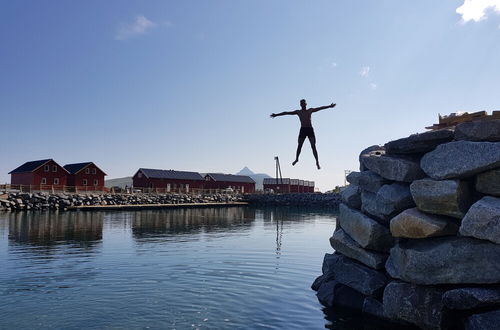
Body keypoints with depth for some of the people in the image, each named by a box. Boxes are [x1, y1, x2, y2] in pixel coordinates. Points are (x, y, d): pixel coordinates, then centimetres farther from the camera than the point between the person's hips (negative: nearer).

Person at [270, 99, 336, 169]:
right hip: (303, 129, 0)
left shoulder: (310, 110, 12)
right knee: (299, 145, 0)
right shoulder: (298, 112, 10)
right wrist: (276, 115, 9)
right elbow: (286, 113, 10)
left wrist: (329, 106, 7)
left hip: (310, 129, 0)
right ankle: (296, 159, 19)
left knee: (313, 146, -6)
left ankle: (317, 162, -6)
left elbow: (320, 108, 13)